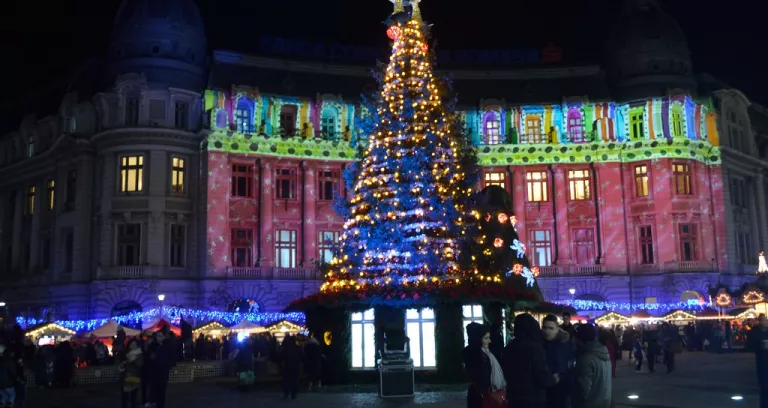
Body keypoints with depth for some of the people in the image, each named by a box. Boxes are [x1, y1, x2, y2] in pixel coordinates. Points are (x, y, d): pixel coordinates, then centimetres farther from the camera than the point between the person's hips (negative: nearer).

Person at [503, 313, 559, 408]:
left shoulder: (509, 347, 5)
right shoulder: (535, 347, -19)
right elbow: (543, 376, -19)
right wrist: (553, 379, 2)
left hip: (514, 397, 7)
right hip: (533, 399, -7)